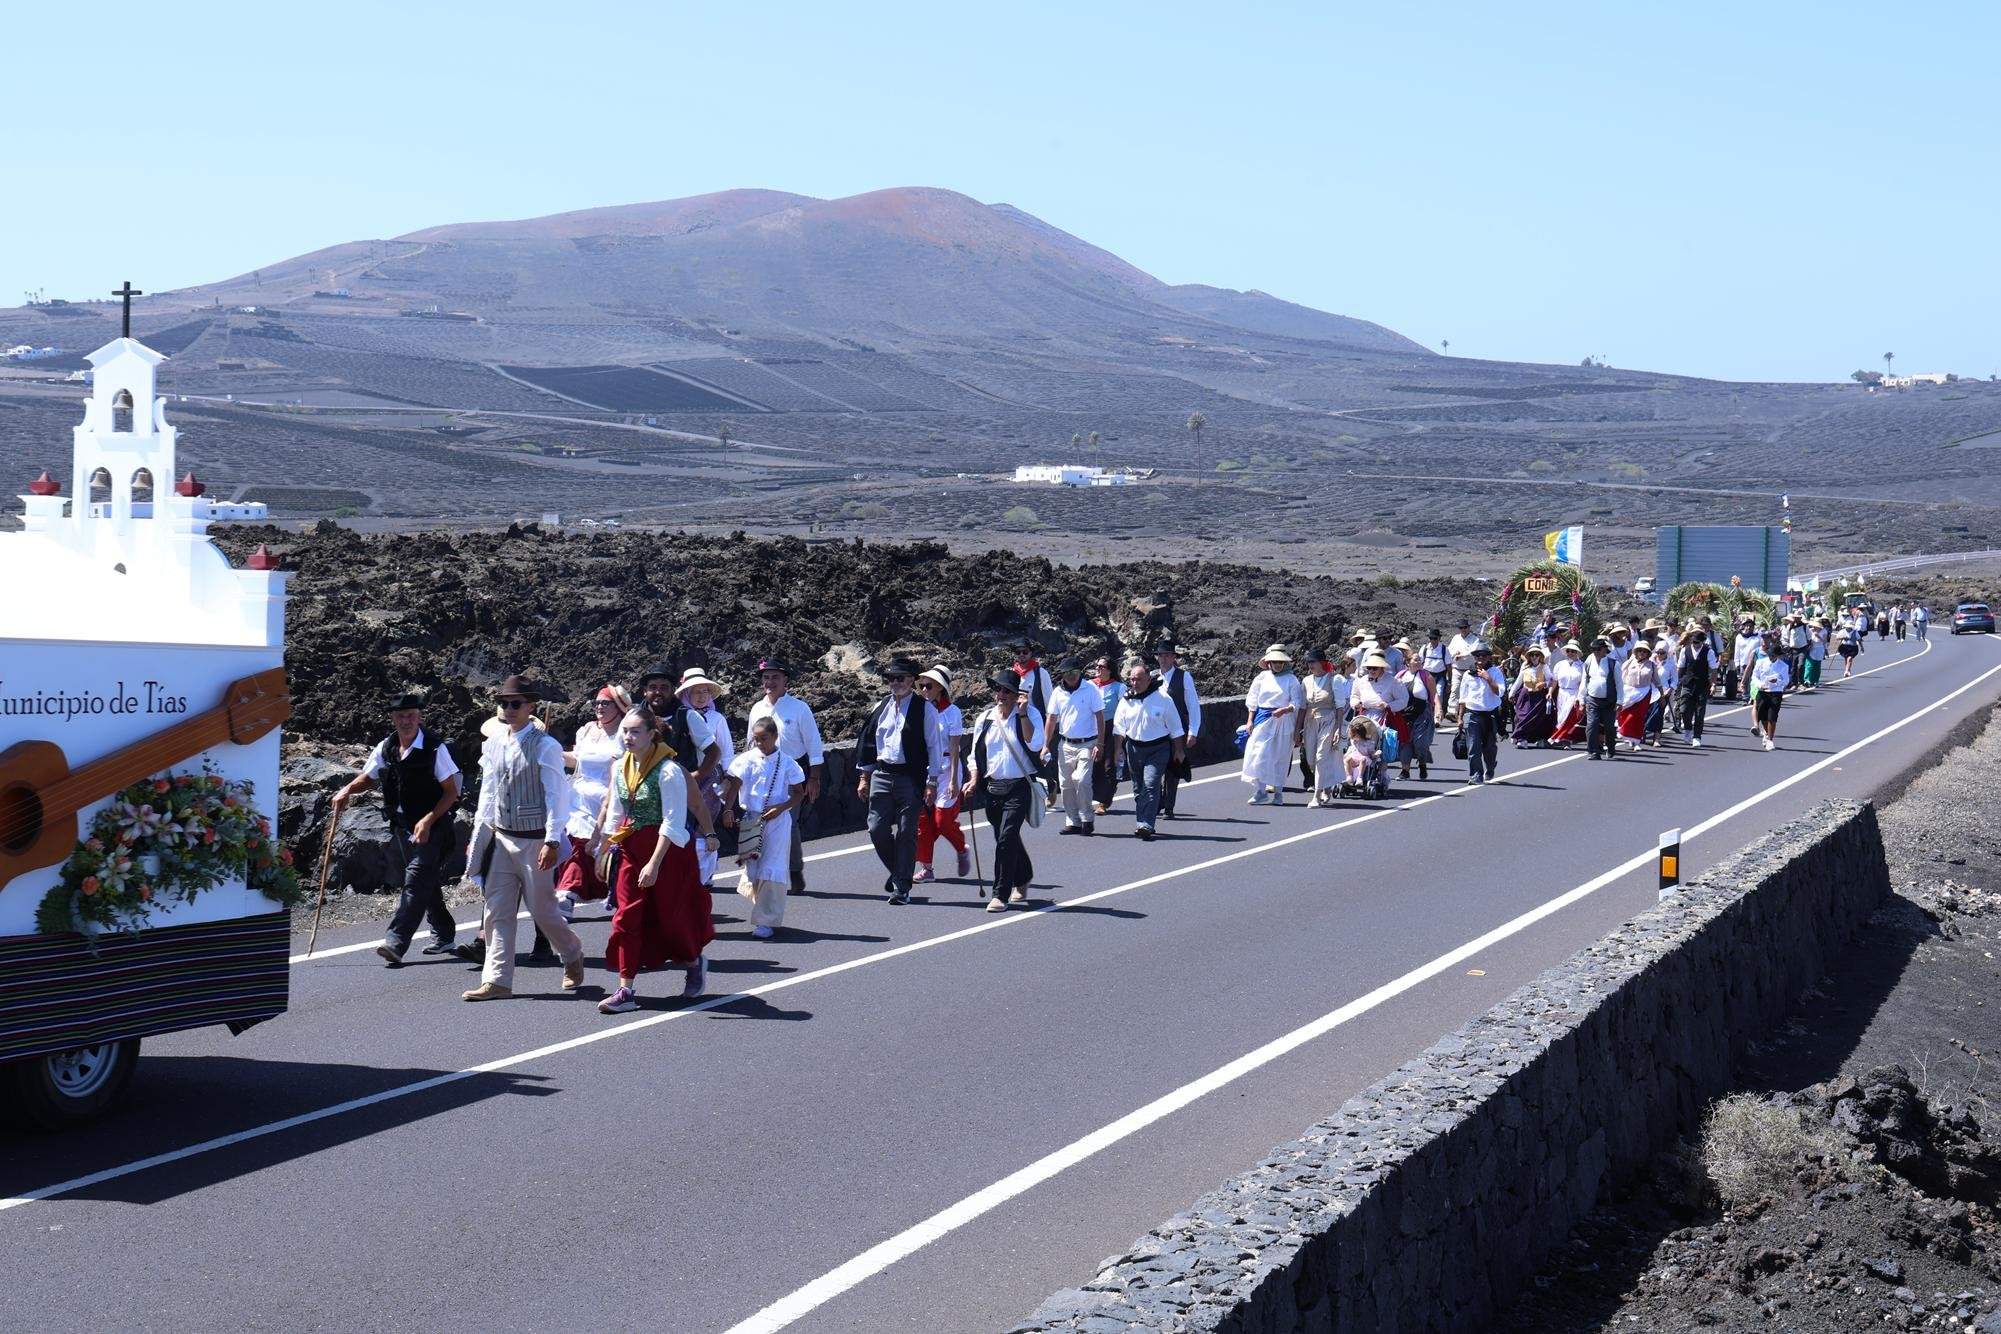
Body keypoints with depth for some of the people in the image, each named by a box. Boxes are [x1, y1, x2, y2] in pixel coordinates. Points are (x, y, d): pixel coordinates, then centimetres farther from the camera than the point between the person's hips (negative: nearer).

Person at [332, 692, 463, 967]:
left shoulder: (435, 748, -12)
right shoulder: (385, 748, 4)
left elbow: (451, 792, -10)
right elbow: (368, 778, 20)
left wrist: (428, 821, -19)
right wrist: (347, 790, -1)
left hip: (432, 828, -7)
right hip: (401, 827, 7)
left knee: (416, 881, -17)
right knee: (427, 883, 16)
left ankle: (395, 942, -26)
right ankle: (443, 937, 30)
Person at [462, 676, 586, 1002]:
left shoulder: (545, 746, -9)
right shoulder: (493, 745, 8)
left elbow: (556, 796, -11)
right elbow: (487, 794, 16)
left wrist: (552, 841, -18)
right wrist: (478, 837, 14)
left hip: (533, 840, -5)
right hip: (500, 838, 5)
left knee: (542, 910, 3)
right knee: (498, 913, 2)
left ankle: (573, 957, 28)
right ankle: (497, 980, 5)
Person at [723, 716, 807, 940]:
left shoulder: (787, 763, -2)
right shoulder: (747, 759, 0)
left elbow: (799, 793, 3)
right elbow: (734, 786, -5)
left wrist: (781, 808, -12)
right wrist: (728, 809, -22)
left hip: (777, 821, -2)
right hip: (750, 819, 2)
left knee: (772, 870, -8)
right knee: (752, 868, 6)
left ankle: (766, 921, -4)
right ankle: (765, 913, 25)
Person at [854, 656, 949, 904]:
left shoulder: (924, 709, -2)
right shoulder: (880, 707, 10)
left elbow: (934, 746, -3)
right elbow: (868, 741, 16)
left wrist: (932, 783, -8)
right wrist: (864, 777, 13)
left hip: (911, 778, -4)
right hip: (881, 774, 4)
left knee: (906, 833, -2)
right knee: (877, 829, 0)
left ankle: (902, 887, 5)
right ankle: (897, 871, 24)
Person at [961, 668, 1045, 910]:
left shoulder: (1029, 714, -4)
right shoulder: (985, 718, 8)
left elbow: (1035, 744, -21)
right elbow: (975, 753, 16)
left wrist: (1022, 714, -24)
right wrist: (974, 780, 2)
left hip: (1019, 787, -5)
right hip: (993, 787, 5)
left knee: (1006, 838, -16)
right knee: (1007, 838, 16)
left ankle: (1001, 895, -12)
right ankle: (1022, 881, 40)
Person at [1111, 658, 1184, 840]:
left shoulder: (1162, 698, -8)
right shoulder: (1126, 700, 2)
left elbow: (1175, 729, 0)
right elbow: (1119, 728, 8)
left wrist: (1178, 751, 3)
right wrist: (1118, 751, 3)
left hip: (1157, 749, -4)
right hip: (1134, 748, 4)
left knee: (1151, 786, -16)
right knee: (1138, 789, 12)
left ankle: (1146, 825, -20)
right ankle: (1142, 823, 24)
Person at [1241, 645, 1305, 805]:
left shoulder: (1291, 679, 1)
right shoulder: (1262, 677, 6)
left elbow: (1297, 703, -3)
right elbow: (1252, 700, 9)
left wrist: (1284, 710, -20)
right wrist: (1250, 721, 3)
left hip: (1283, 721, -2)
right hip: (1263, 720, 2)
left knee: (1280, 757, 3)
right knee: (1259, 754, -6)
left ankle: (1278, 792, 13)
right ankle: (1260, 791, -2)